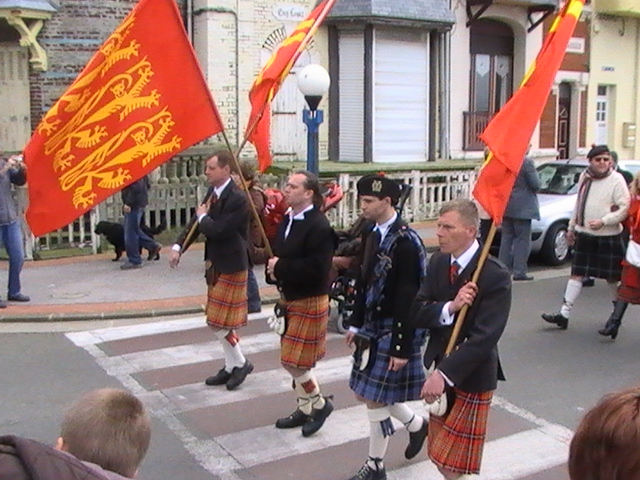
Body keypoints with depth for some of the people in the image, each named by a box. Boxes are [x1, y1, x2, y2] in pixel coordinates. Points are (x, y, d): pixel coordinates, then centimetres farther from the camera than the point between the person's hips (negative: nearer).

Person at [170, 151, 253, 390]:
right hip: (215, 264, 9)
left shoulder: (237, 199, -21)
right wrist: (178, 247, -4)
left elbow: (218, 230, -26)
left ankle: (240, 363, 15)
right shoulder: (212, 192, 6)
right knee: (221, 321, 16)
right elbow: (197, 222, 7)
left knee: (219, 321, -3)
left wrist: (203, 217, -8)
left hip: (231, 266, -9)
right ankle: (231, 366, 28)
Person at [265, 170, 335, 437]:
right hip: (289, 299, 9)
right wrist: (272, 270, -7)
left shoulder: (319, 227, -20)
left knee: (293, 361, -5)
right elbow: (279, 254, 15)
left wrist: (280, 267, -20)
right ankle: (305, 410, 31)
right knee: (295, 361, 16)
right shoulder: (287, 220, 6)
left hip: (310, 303, -9)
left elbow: (316, 268, -27)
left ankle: (320, 403, 18)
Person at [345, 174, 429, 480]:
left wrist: (402, 348, -20)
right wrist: (356, 324, 15)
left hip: (394, 330, -8)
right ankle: (417, 424, 41)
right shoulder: (371, 232, 5)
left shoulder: (405, 242, -21)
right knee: (367, 393, 17)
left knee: (375, 397, 0)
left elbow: (408, 299, -21)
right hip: (372, 327, 9)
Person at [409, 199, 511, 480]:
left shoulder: (495, 275, -19)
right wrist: (450, 308, -23)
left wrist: (444, 373, -30)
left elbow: (485, 337, -25)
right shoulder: (437, 262, 1)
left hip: (472, 377, -6)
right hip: (441, 368, 6)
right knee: (441, 457, 17)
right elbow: (416, 313, -4)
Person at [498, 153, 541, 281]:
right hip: (522, 207, -6)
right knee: (522, 239, 0)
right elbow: (536, 185, -13)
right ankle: (519, 272, 0)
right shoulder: (527, 162, -16)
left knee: (507, 237, 15)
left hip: (506, 207, 6)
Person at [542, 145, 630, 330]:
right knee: (577, 274, 2)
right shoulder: (584, 177, 7)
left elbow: (625, 208, -13)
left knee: (612, 277, 7)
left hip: (608, 237, -4)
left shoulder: (616, 180, -9)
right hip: (584, 235, 5)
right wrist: (571, 227, 17)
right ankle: (564, 314, 1)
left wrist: (603, 221, -23)